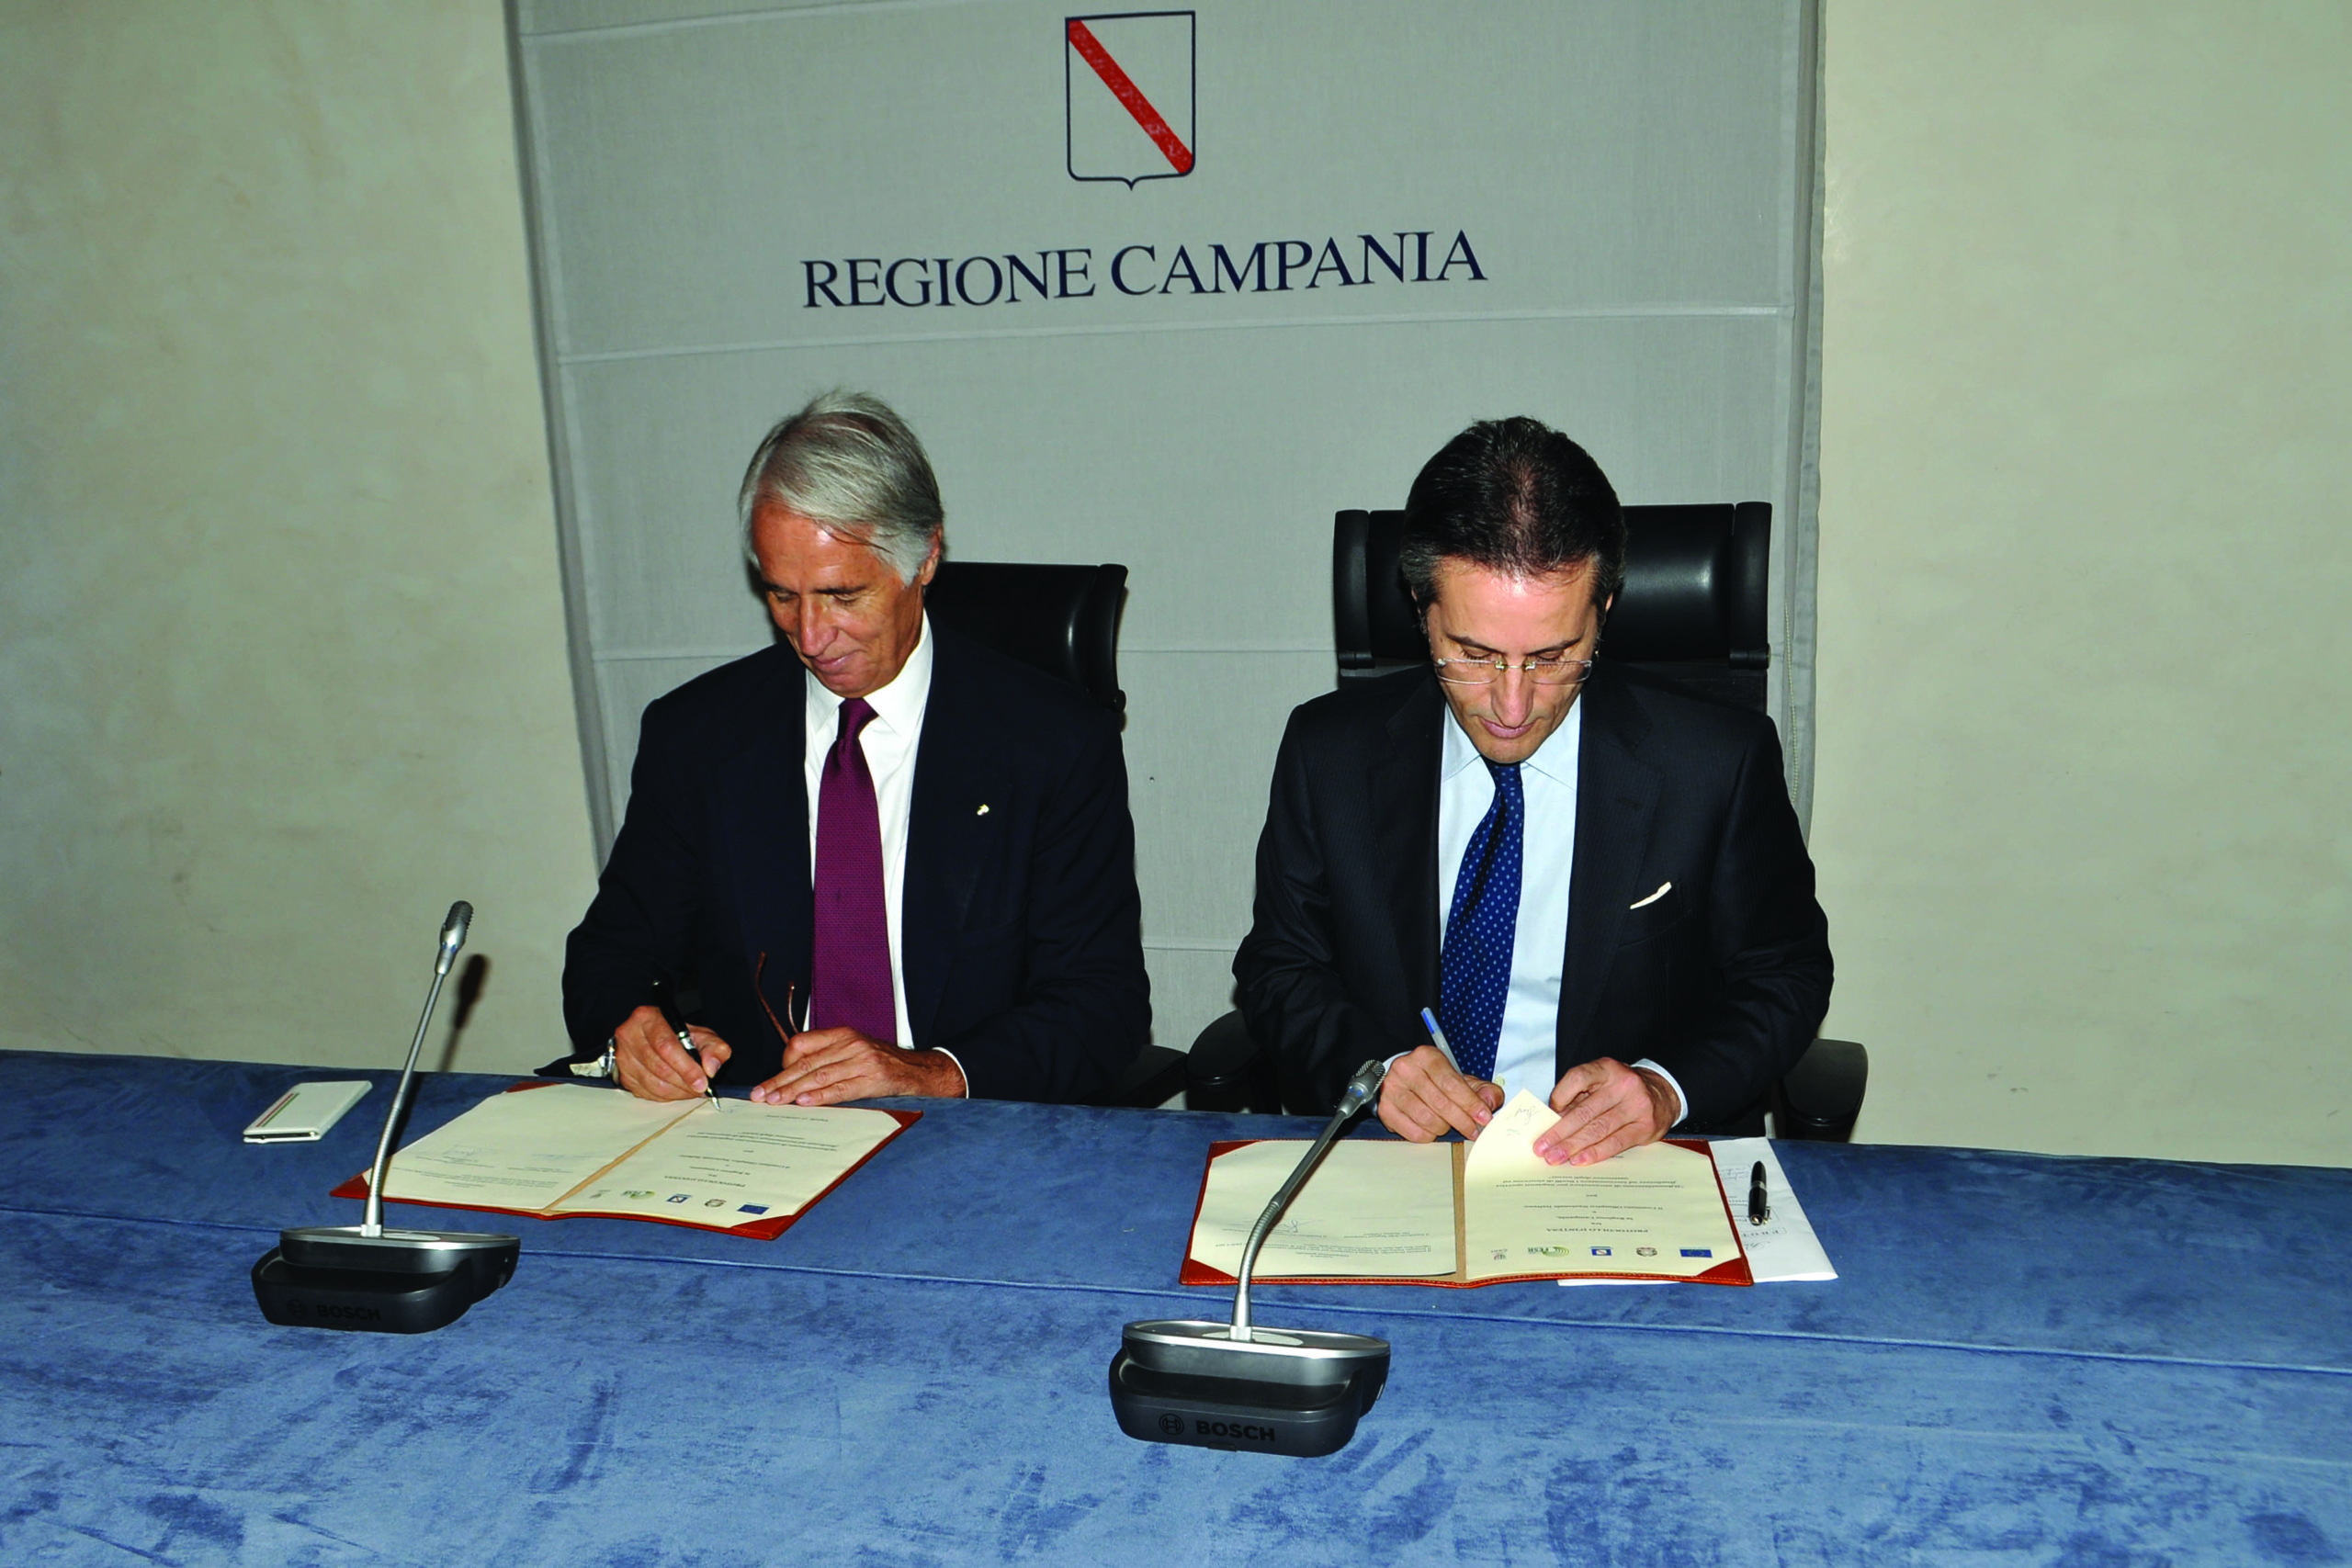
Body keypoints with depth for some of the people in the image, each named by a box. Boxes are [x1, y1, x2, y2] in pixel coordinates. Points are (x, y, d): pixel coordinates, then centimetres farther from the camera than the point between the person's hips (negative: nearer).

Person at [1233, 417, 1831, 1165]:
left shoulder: (1719, 763, -6)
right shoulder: (1330, 753, -2)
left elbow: (1783, 977, 5)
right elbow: (1280, 966, 7)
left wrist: (1669, 1087, -14)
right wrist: (1373, 1067, -13)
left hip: (1636, 1168, -1)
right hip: (1385, 1168, 2)